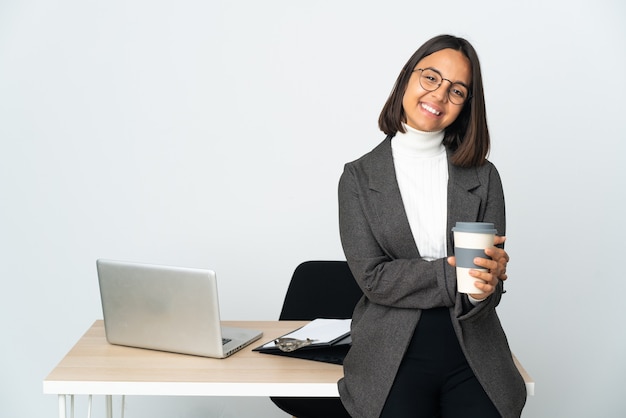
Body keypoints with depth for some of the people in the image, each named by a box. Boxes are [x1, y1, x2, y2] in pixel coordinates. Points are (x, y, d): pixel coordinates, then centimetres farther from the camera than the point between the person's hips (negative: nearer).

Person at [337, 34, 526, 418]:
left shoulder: (484, 176, 7)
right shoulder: (359, 177, 2)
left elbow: (492, 271, 1)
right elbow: (373, 277, -7)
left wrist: (482, 289, -22)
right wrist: (455, 274, -17)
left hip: (474, 357, 2)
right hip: (394, 359, -1)